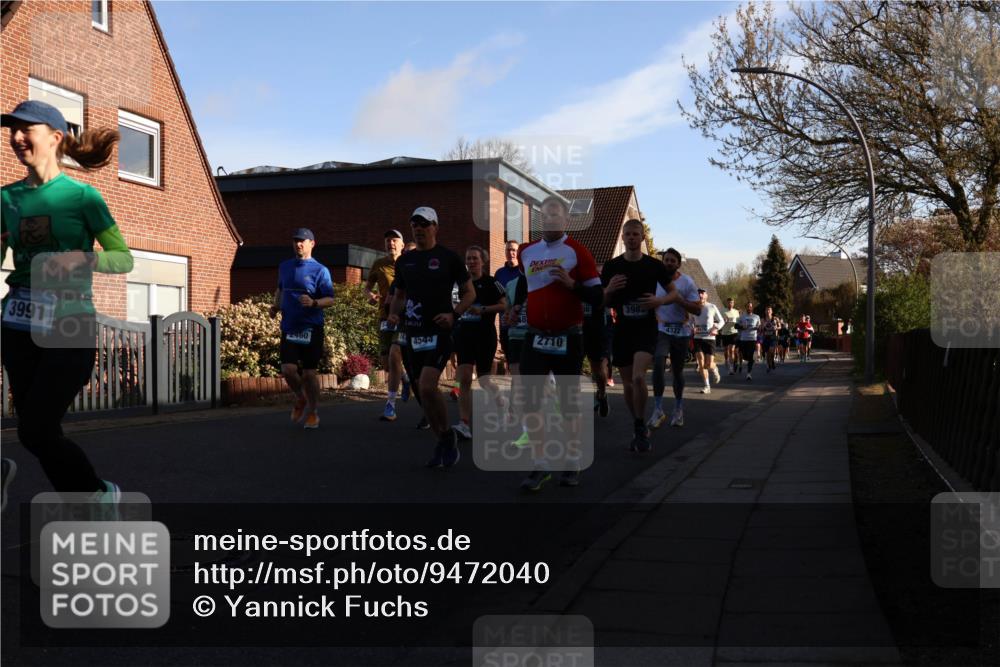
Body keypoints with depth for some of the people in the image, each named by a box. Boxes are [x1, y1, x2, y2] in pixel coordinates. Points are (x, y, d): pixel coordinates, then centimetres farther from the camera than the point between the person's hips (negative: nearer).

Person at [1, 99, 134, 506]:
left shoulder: (81, 196, -5)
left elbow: (124, 260, -4)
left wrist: (80, 259, -21)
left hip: (69, 329, -5)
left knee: (36, 431, -8)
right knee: (38, 431, 8)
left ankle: (100, 493, 15)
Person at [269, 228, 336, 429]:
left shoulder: (320, 270, -4)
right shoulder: (284, 267, 12)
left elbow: (330, 299, -8)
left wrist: (313, 303, -27)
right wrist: (276, 306, 11)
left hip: (311, 328, -3)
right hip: (289, 327, 4)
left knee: (309, 373, -1)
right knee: (288, 369, -9)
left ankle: (312, 413, 17)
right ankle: (300, 399, 20)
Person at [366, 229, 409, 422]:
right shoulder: (379, 264, 6)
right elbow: (368, 285, 18)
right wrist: (370, 294, -4)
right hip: (385, 316, 4)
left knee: (394, 355, -20)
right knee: (385, 361, 6)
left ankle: (390, 406, -16)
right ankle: (405, 379, 41)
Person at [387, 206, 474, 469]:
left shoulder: (449, 257, -2)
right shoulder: (404, 260, 13)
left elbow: (469, 292, 3)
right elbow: (399, 295, 23)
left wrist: (454, 314, -14)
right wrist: (393, 314, 2)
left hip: (439, 331, -6)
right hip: (414, 332, 6)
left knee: (427, 387, -20)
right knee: (424, 390, 9)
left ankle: (447, 434, 1)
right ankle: (442, 443, 23)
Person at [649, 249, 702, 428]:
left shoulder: (687, 282, -5)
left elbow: (697, 310, -9)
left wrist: (678, 299, -21)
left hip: (681, 331, 0)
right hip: (661, 329, 1)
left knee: (677, 370, 9)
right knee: (658, 364, -21)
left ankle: (678, 409, 28)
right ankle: (658, 409, -17)